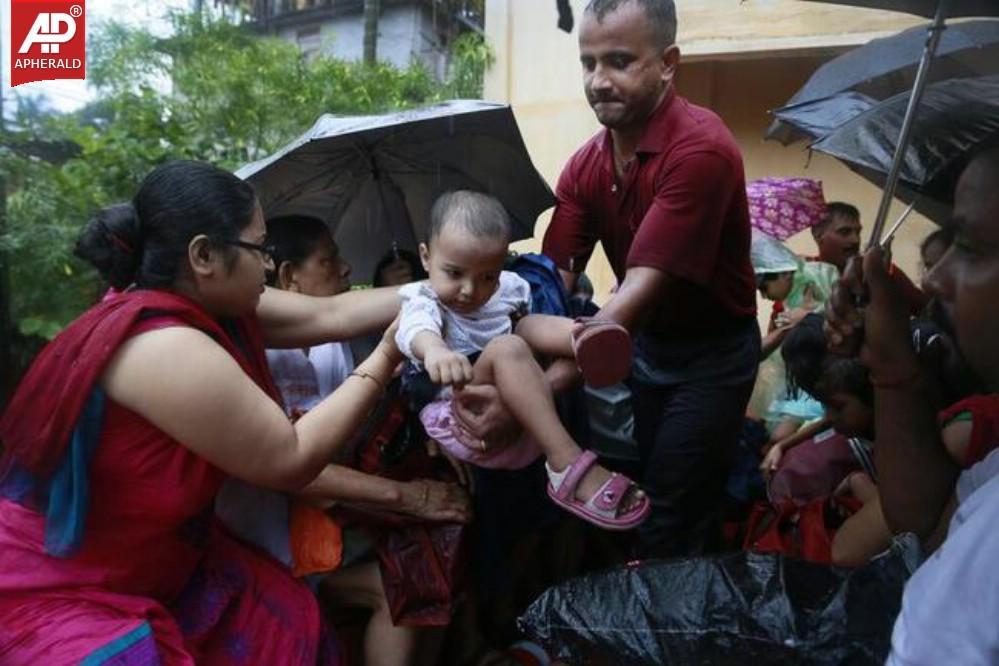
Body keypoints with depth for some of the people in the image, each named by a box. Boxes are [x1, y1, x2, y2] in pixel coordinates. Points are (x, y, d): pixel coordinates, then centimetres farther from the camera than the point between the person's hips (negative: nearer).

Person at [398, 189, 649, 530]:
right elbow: (415, 327, -32)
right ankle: (568, 467, -39)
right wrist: (433, 348, -54)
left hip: (526, 421, 6)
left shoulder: (507, 288, 10)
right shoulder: (424, 300, -8)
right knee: (507, 348, -30)